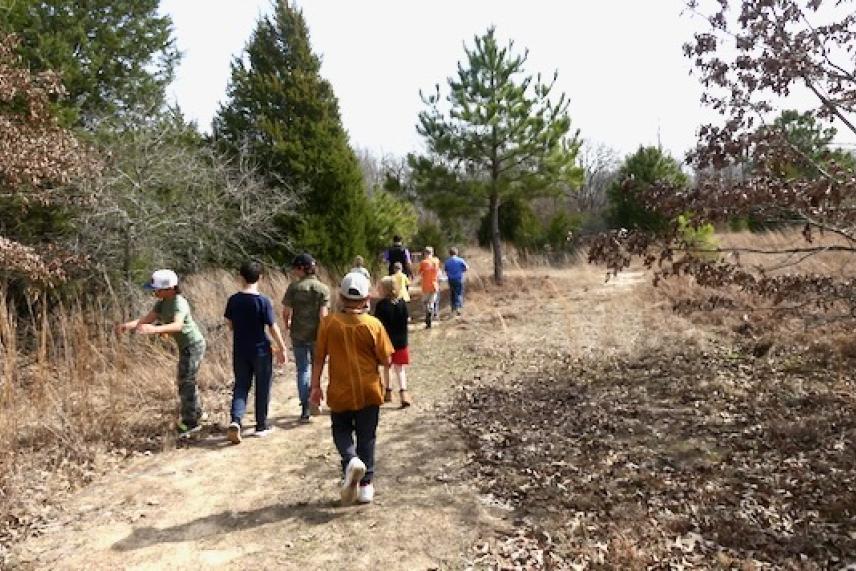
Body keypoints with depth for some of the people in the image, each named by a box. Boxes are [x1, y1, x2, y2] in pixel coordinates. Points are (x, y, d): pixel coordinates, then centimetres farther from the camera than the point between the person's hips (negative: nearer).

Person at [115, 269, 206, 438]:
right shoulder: (162, 303, 0)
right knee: (187, 381, 21)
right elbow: (147, 319, -6)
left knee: (186, 382, -5)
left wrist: (154, 329, -60)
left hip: (193, 345, -10)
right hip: (186, 346, 10)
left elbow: (177, 325, -45)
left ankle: (190, 422, 6)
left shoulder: (179, 303, -27)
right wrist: (128, 325, -22)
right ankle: (196, 414, 39)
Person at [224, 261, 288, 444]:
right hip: (261, 350, -3)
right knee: (262, 388, 10)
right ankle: (261, 426, 19)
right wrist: (281, 348, -3)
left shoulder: (233, 300, -3)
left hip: (240, 351, 3)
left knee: (240, 386, 12)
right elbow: (273, 327, -13)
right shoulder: (263, 301, -15)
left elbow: (230, 324, 7)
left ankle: (235, 420, -8)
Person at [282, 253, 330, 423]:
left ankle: (305, 409, 10)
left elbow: (286, 312, -6)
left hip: (298, 334, 0)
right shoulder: (323, 289, -5)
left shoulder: (294, 287, -6)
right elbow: (323, 315, -11)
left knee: (302, 370, 9)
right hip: (316, 334, 0)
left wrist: (287, 324, 14)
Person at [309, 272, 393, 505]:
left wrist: (315, 386, 5)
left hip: (340, 391, 0)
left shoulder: (328, 322, -9)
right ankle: (366, 485, 19)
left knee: (342, 431, 20)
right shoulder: (374, 325, -11)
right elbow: (385, 360, -7)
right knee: (366, 437, 13)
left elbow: (319, 357, -4)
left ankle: (351, 461, -8)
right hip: (368, 392, 0)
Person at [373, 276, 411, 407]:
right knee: (400, 368, 9)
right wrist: (404, 340, 14)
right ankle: (403, 392, -6)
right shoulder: (402, 303, -3)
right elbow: (405, 324, 4)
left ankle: (388, 392, 23)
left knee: (386, 367, 15)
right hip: (400, 341, 3)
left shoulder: (381, 305, -15)